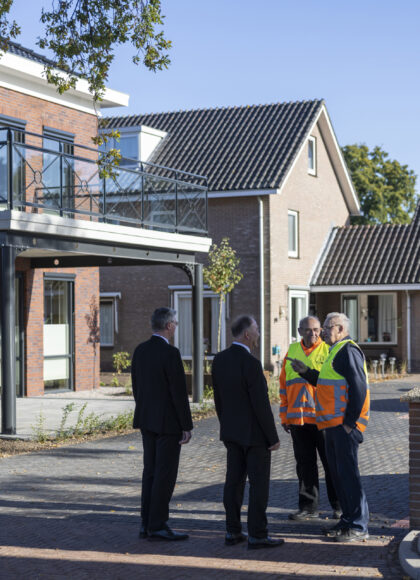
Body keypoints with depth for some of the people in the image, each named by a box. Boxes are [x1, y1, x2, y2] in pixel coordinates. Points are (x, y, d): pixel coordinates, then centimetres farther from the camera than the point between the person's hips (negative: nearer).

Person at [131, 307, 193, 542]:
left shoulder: (140, 350, 6)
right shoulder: (170, 353, -17)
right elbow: (179, 393, -17)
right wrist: (187, 426, -12)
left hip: (147, 420, 8)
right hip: (168, 422, -8)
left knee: (150, 472, 13)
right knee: (165, 474, -2)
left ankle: (147, 524, 17)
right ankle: (158, 526, 2)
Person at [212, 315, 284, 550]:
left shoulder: (219, 360, 3)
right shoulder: (251, 363, -21)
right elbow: (261, 404, -20)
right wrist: (273, 437, -13)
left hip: (232, 433, 8)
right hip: (255, 433, -8)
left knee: (234, 481, 11)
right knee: (259, 483, 0)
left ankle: (233, 532, 16)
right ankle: (257, 535, 4)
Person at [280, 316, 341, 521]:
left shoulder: (329, 351, -1)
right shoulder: (292, 352, 11)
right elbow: (284, 386, 15)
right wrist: (284, 417, 11)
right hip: (298, 419, 4)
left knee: (331, 463, 3)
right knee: (304, 463, 8)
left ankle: (339, 505, 15)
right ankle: (308, 506, 17)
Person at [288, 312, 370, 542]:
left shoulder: (348, 351, -12)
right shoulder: (337, 351, 20)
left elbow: (359, 387, -19)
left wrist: (349, 422, -20)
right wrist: (305, 372, 16)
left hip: (345, 425, -10)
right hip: (333, 425, 10)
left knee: (348, 472, -9)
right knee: (337, 472, 13)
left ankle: (359, 527, -4)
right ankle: (348, 520, 22)